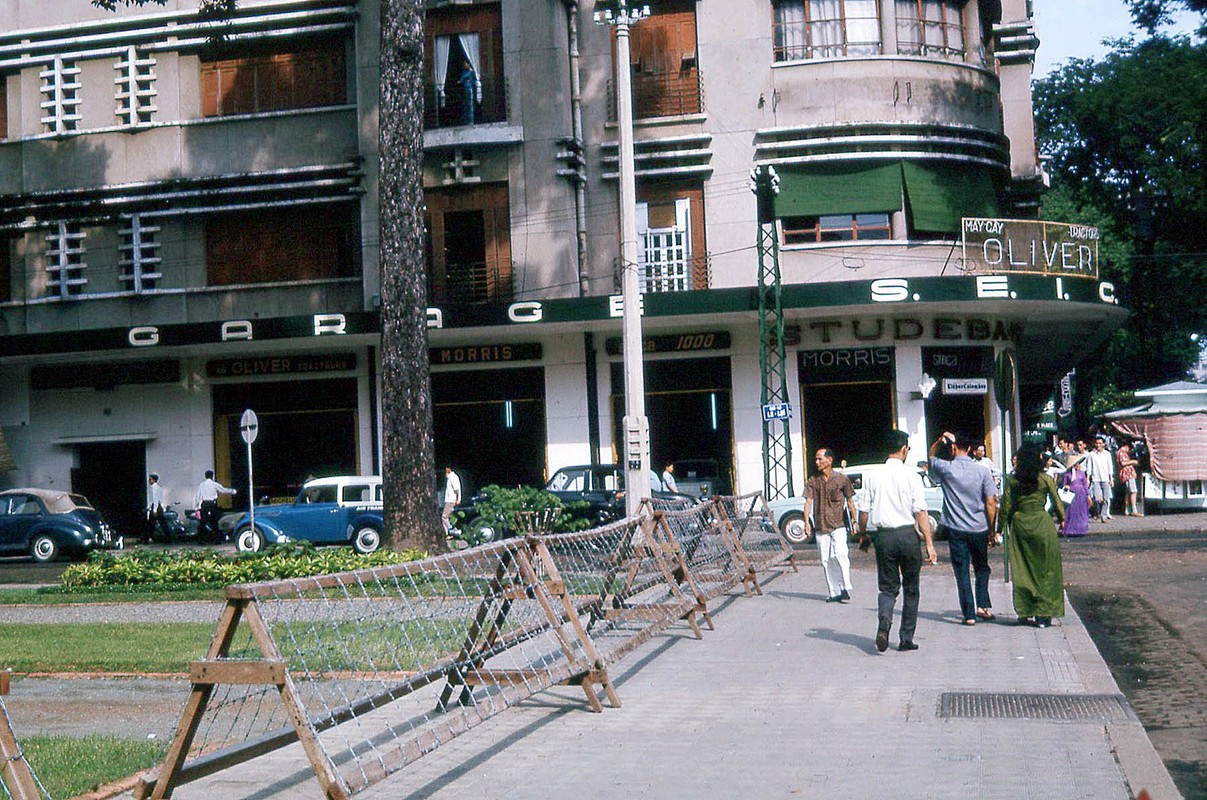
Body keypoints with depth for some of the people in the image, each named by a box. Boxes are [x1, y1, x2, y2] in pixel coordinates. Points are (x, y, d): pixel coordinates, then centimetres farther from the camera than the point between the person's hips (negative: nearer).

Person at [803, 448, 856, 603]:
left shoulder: (842, 479, 1)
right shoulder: (812, 481, 7)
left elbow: (850, 501, 7)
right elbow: (808, 501, -1)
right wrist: (807, 522, -14)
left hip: (838, 525, -3)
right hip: (820, 526, 3)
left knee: (840, 554, -21)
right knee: (826, 560, 6)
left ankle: (846, 588, -15)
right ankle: (834, 592, 14)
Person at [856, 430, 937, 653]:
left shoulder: (872, 477, 1)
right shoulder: (912, 476, -6)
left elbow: (863, 510, 2)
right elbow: (921, 512, -10)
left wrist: (863, 535, 19)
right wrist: (929, 545, -9)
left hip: (883, 535, 2)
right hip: (908, 534, -2)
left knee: (887, 587, 11)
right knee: (911, 589, 13)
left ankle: (884, 620, -19)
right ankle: (906, 639, 14)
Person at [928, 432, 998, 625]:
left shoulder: (946, 469, -7)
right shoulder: (982, 471, -5)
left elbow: (932, 456, 17)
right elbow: (990, 503, -5)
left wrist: (941, 440, 3)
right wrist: (992, 530, 2)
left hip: (956, 529, -1)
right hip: (979, 529, 1)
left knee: (962, 571, 4)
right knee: (982, 568, 19)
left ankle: (969, 614, 2)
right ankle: (983, 605, 10)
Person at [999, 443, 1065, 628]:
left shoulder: (1012, 480, -1)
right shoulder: (1045, 480, -4)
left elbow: (1006, 508, -2)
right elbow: (1057, 504, 3)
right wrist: (1062, 518, 22)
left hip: (1019, 524, 2)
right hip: (1042, 523, -1)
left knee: (1021, 569, 9)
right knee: (1045, 570, 6)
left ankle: (1024, 612, 11)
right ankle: (1043, 614, 5)